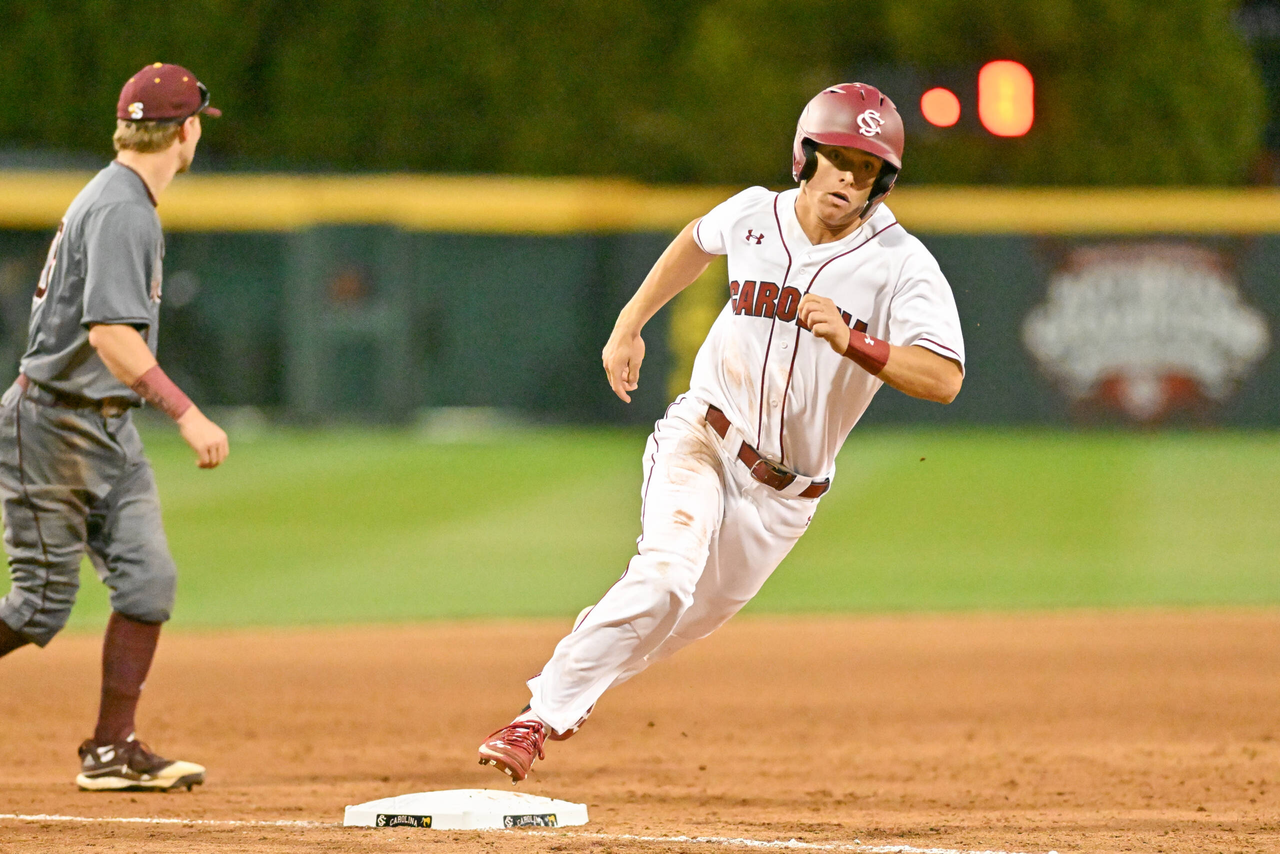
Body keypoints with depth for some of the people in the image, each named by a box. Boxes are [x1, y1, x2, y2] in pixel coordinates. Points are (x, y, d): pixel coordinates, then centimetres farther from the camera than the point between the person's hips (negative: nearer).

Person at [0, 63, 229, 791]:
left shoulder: (121, 200, 13)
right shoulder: (120, 210, -19)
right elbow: (110, 334, -29)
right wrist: (185, 412, -34)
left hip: (111, 428, 9)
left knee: (150, 579, -2)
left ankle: (113, 748, 1)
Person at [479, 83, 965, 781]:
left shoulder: (901, 264, -15)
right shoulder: (753, 215, -5)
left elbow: (944, 380, -26)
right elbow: (697, 241, 20)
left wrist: (851, 341, -37)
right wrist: (629, 324, 18)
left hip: (785, 489, 1)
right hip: (702, 438, -1)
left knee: (693, 619, 9)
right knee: (666, 576, -24)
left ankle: (566, 694, 31)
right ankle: (539, 717, -20)